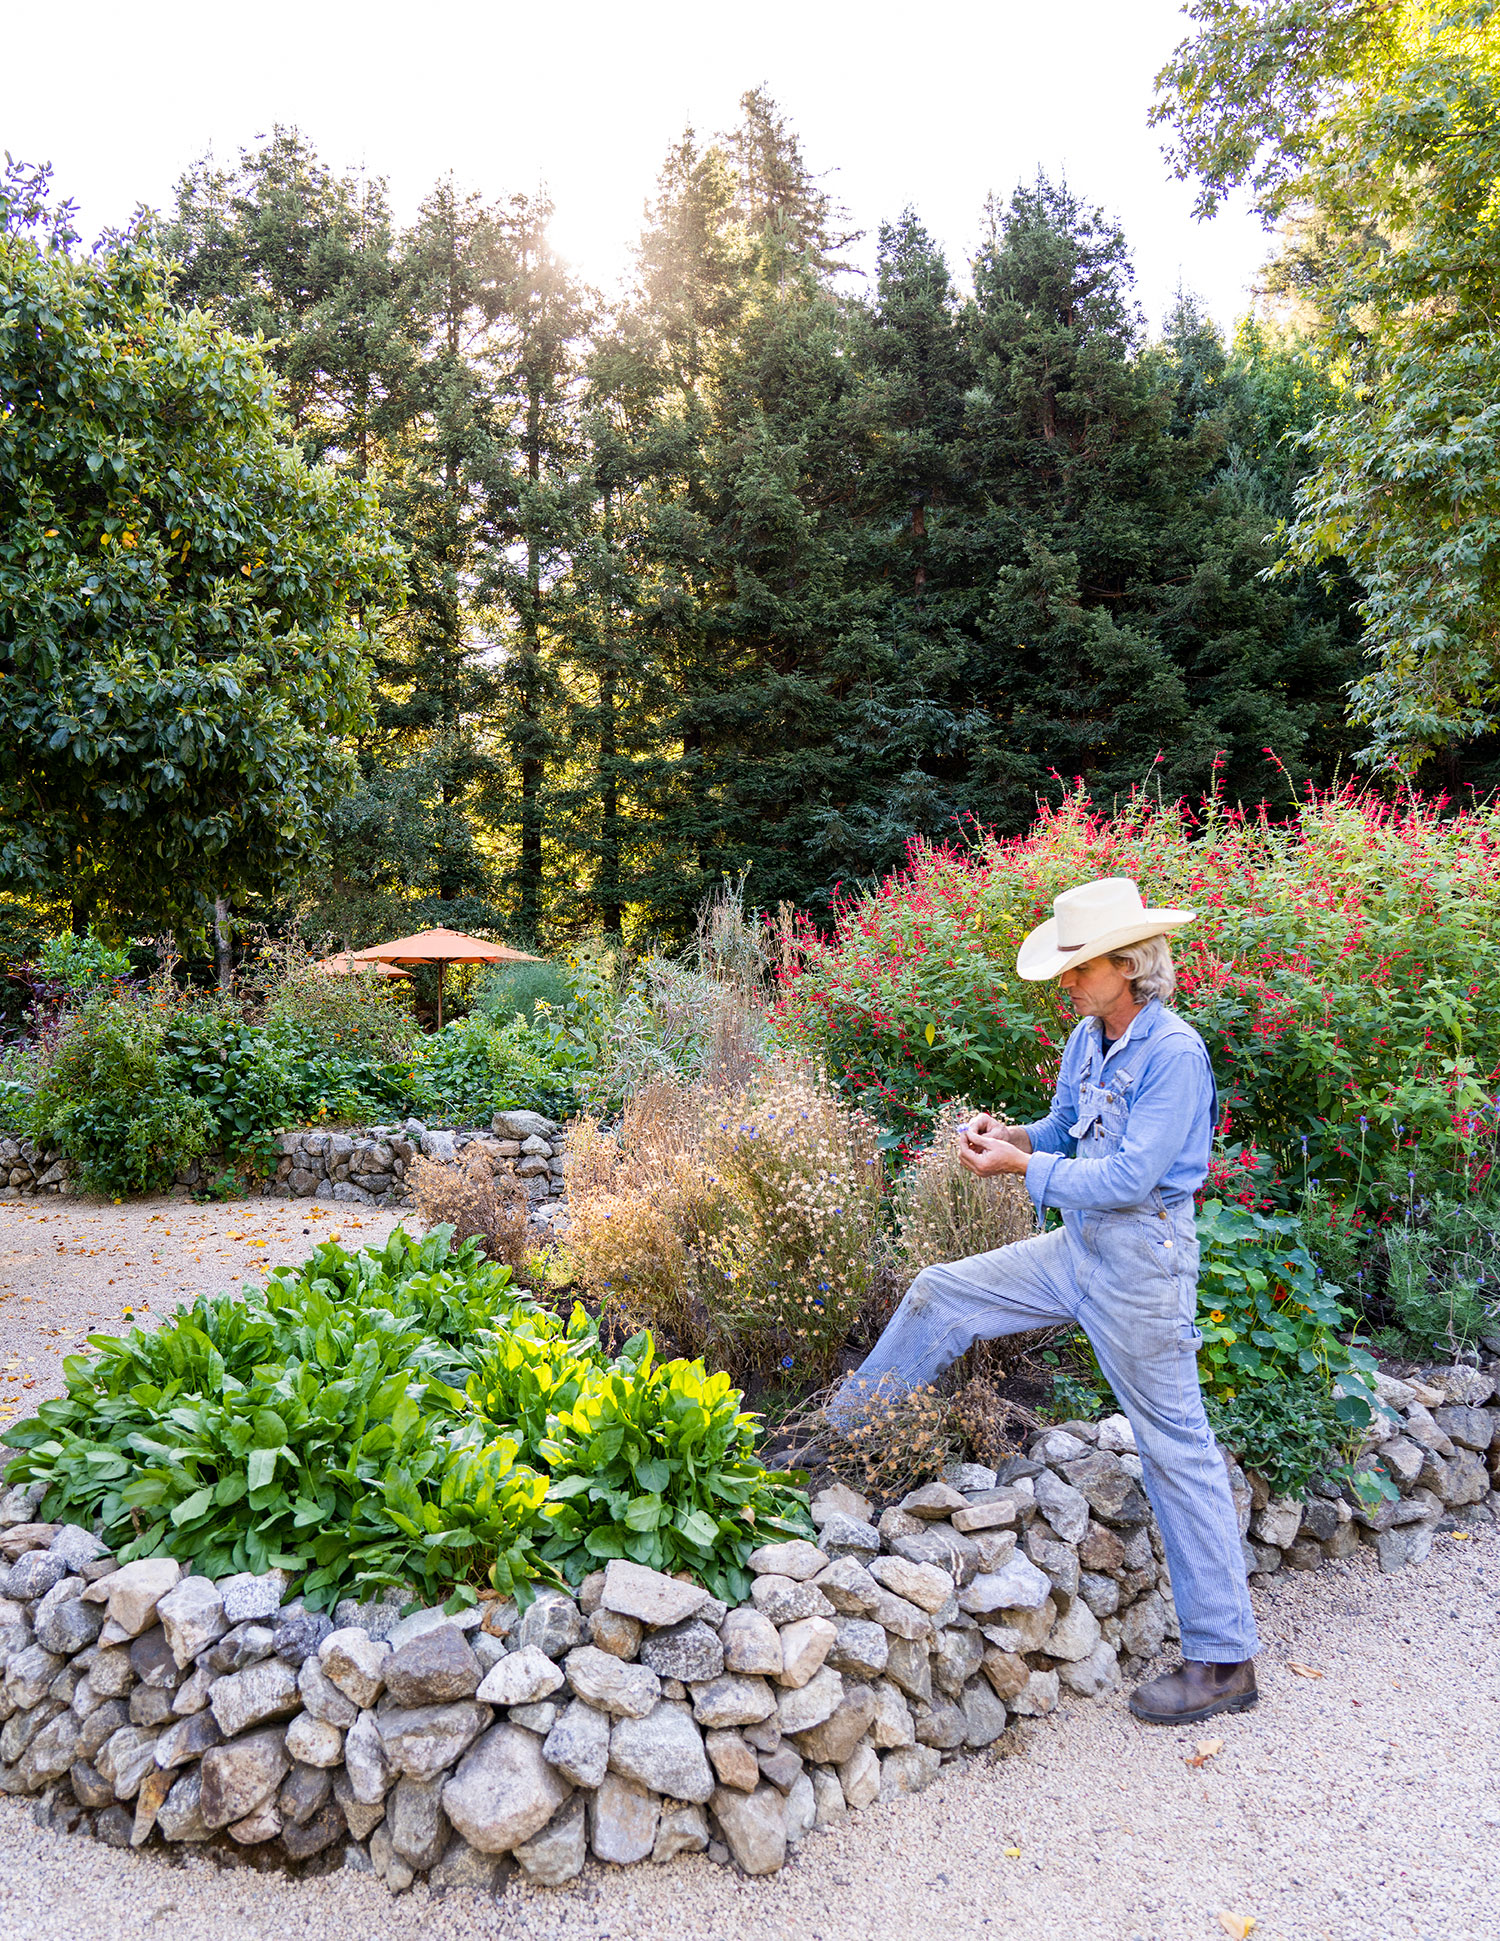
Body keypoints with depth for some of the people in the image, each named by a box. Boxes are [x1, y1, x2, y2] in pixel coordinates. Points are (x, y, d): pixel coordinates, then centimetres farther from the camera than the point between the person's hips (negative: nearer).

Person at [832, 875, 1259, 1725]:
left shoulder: (1173, 1053, -20)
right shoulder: (1087, 1041, 5)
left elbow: (1130, 1177, -25)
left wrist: (1023, 1165, -17)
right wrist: (1009, 1133, -2)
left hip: (1142, 1258, -8)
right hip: (1077, 1245, 8)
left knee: (1178, 1447, 1)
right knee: (940, 1295, 7)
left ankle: (1226, 1660, 15)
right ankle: (839, 1439, 23)